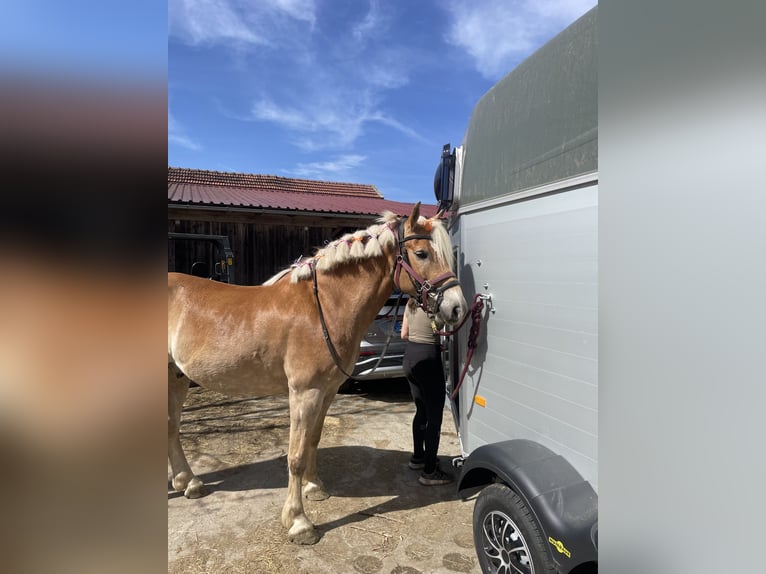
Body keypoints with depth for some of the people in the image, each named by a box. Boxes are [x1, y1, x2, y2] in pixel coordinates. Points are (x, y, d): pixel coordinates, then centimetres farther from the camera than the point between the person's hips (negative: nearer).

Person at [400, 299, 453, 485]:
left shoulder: (411, 304, 8)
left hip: (410, 357, 8)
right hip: (428, 359, -8)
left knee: (421, 411, 22)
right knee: (435, 416, 2)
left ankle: (418, 457, 36)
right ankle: (429, 471, 9)